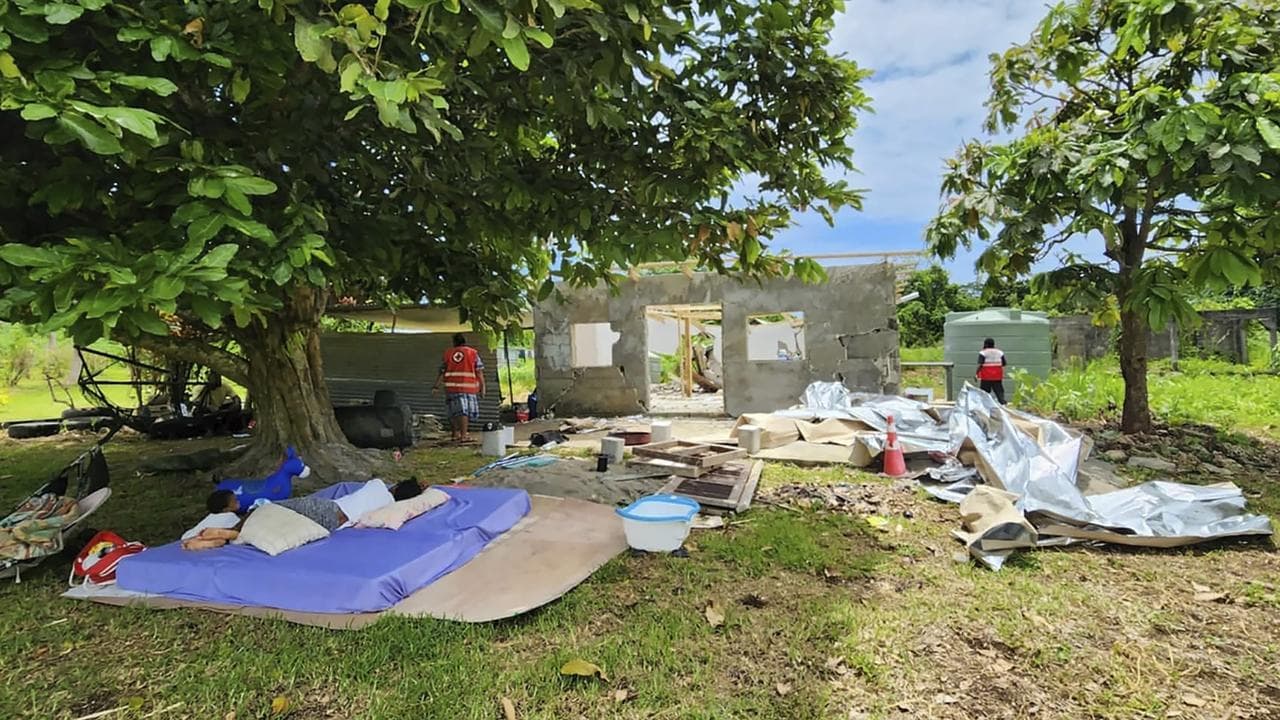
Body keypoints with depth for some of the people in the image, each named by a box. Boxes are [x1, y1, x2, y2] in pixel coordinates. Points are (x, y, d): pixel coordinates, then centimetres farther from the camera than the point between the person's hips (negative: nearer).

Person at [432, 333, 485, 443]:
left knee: (454, 411, 13)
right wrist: (482, 387, -1)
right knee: (464, 411, 0)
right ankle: (464, 435, -4)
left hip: (452, 387, 3)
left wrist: (436, 385, 17)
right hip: (469, 387, -3)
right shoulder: (473, 353, 4)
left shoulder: (448, 353, 11)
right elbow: (479, 372, -2)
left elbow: (442, 371, 11)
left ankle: (456, 434, 20)